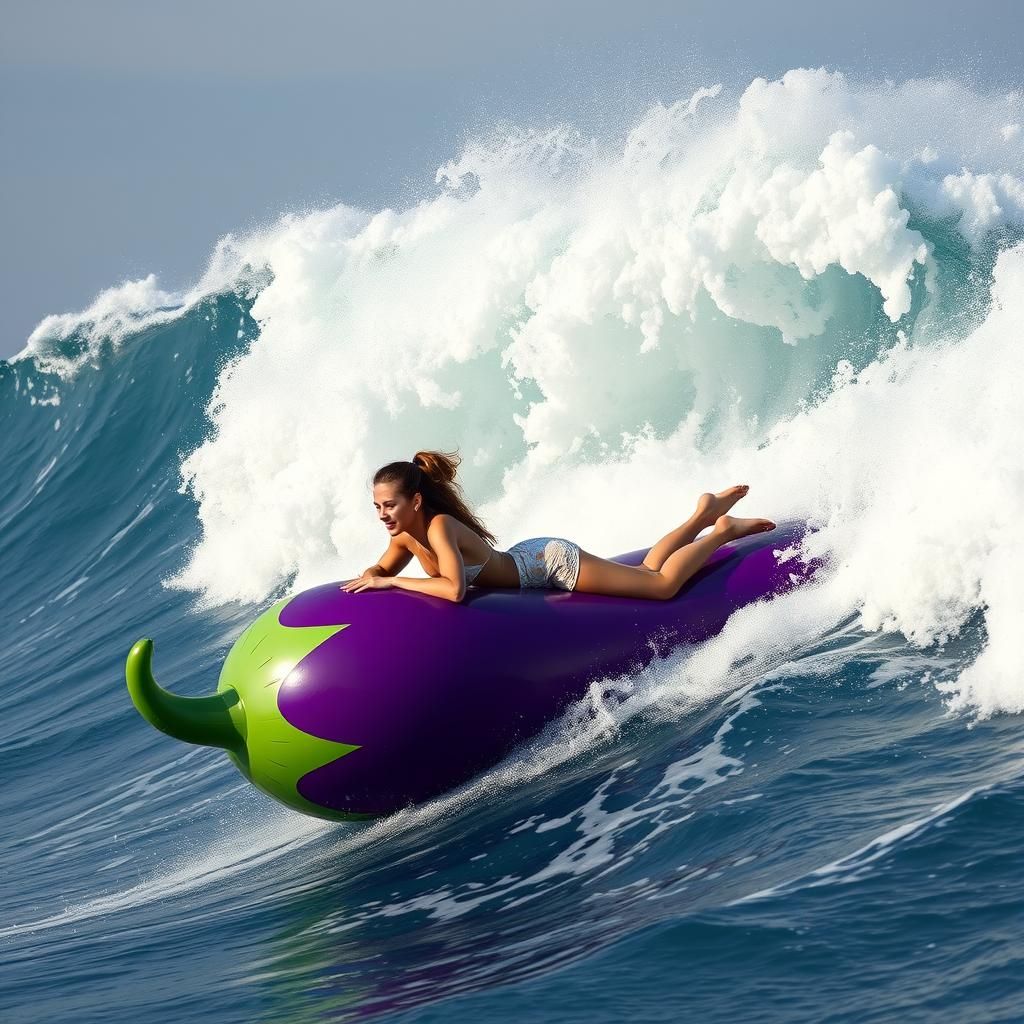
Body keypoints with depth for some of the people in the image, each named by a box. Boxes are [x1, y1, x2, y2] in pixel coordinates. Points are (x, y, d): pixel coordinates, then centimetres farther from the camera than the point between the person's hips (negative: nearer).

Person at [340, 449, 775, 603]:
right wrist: (369, 579, -14)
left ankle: (722, 530, 14)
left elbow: (454, 589, -45)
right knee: (646, 573, 23)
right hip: (529, 557, 8)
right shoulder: (405, 534, -9)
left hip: (552, 561, -8)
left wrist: (390, 582, -39)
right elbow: (382, 569, 10)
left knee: (662, 584, -4)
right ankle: (703, 516, 34)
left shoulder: (439, 527, -32)